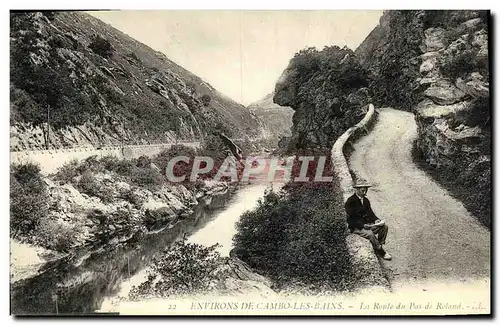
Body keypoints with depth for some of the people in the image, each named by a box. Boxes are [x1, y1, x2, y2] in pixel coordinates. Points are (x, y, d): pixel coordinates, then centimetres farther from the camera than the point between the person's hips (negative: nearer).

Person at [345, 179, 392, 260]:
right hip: (356, 227, -8)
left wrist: (376, 220, -8)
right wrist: (363, 225, -27)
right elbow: (351, 219, -19)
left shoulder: (366, 200, 10)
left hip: (366, 224, 8)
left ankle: (379, 246, -1)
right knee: (370, 233, -32)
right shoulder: (350, 201, -15)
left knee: (384, 227, -8)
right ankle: (381, 252, -14)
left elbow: (370, 213, 13)